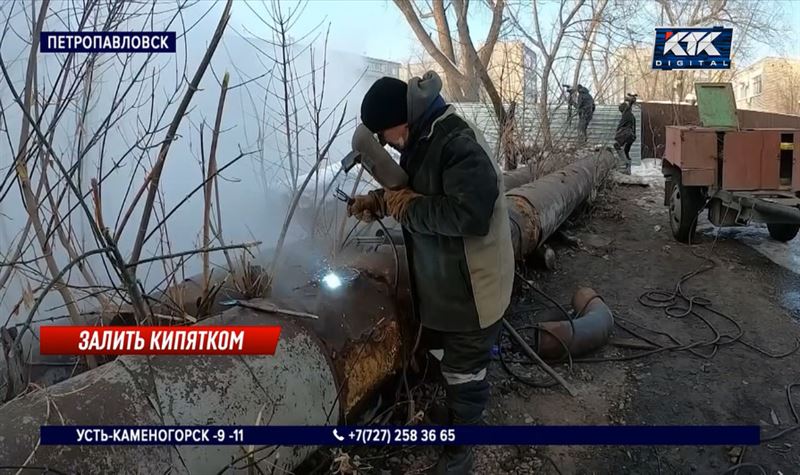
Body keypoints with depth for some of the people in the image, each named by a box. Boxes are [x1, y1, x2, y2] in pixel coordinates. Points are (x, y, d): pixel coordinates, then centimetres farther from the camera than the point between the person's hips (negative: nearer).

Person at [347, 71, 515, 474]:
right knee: (445, 360, 27)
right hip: (439, 285, 10)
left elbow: (468, 214, -37)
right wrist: (379, 199, 1)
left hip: (471, 290, -9)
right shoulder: (420, 141, 5)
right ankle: (453, 418, 52)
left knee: (465, 373, 10)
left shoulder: (460, 146, -27)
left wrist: (407, 206, -25)